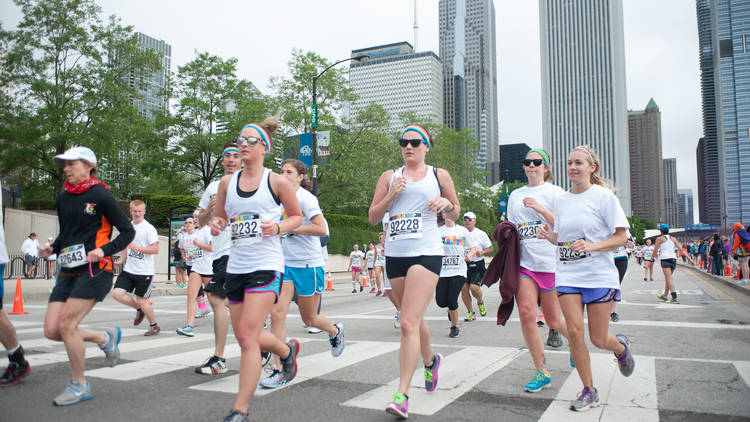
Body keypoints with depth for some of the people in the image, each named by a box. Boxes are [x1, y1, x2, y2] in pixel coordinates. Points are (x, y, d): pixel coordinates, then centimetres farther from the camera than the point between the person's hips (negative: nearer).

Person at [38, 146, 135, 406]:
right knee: (51, 330, -2)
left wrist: (104, 250, -18)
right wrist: (52, 249, 5)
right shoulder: (62, 199, 14)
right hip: (68, 272, 7)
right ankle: (106, 338, 22)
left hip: (94, 270, -7)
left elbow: (128, 231, -5)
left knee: (66, 324, -13)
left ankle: (79, 386, 6)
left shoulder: (100, 195, -6)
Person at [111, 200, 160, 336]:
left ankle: (154, 326, 21)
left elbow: (155, 249, -17)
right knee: (117, 293, -8)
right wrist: (121, 261, 12)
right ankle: (139, 309, 19)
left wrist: (137, 248, -23)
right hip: (129, 269, 6)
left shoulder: (149, 228, -10)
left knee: (141, 300, -1)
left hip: (145, 271, -6)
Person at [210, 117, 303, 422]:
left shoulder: (277, 182, -3)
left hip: (266, 265, -6)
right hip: (236, 266, 6)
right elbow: (220, 216, 19)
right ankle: (287, 350, 45)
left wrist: (278, 228, -13)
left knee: (247, 336, -13)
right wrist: (216, 224, -4)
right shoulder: (227, 182, 8)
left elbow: (297, 216, 7)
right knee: (244, 337, 14)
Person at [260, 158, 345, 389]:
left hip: (309, 265, -6)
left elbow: (321, 229, -22)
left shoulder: (305, 197, -11)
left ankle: (336, 331, 42)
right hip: (286, 264, 6)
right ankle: (280, 371, -2)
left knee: (309, 319, 9)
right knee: (277, 313, -10)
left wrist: (288, 228, -22)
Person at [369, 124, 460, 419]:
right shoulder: (390, 177, 13)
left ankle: (402, 395, -10)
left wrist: (447, 203, -5)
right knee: (413, 320, 17)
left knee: (409, 323, -15)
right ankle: (430, 360, 46)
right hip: (394, 254, 4)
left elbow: (455, 214, 17)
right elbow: (373, 218, 12)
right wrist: (390, 196, -4)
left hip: (426, 253, -4)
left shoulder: (439, 175, 9)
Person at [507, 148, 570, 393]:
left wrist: (541, 209, -15)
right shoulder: (515, 195, 16)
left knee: (553, 319, 4)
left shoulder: (554, 192, 3)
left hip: (550, 261, -3)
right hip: (524, 261, 3)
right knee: (526, 311, -12)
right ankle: (541, 372, -1)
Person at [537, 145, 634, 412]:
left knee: (598, 339, 1)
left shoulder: (604, 196, -5)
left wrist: (592, 246, -22)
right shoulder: (561, 200, 8)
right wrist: (548, 235, -5)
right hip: (568, 276, 4)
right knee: (574, 332, -7)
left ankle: (621, 346, 38)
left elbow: (621, 238, -6)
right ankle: (589, 391, 10)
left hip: (599, 275, -3)